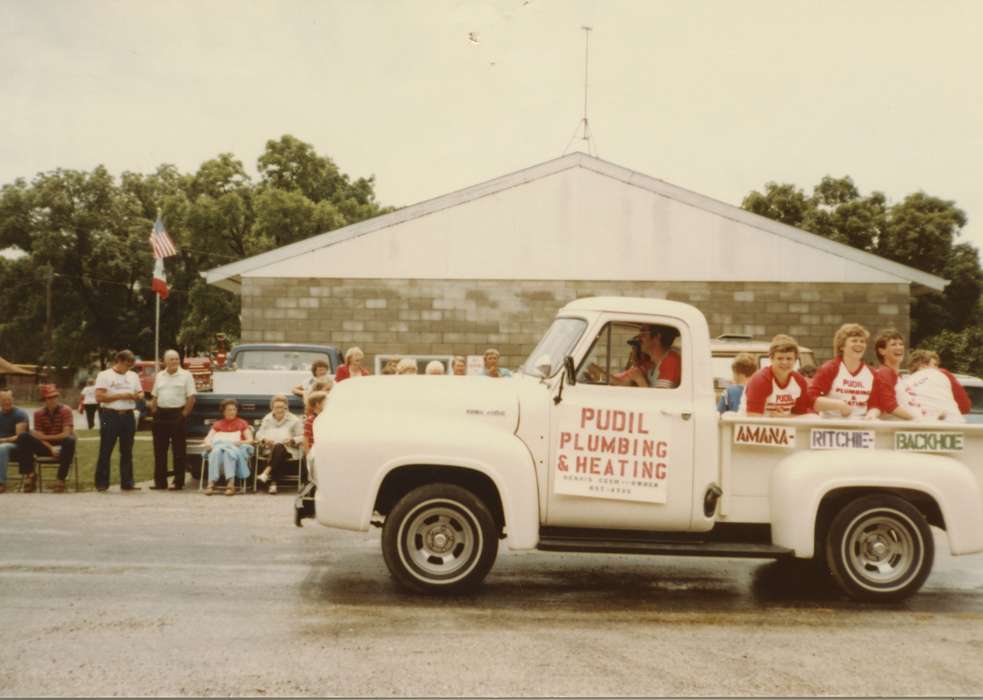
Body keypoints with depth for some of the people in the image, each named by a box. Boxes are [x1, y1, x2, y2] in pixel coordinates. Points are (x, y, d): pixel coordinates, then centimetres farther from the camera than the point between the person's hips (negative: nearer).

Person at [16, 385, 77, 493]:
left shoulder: (65, 410, -9)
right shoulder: (38, 413, 1)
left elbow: (66, 434, -17)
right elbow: (39, 437, -5)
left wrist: (45, 437, -16)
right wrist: (51, 448, -22)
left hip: (61, 446, -3)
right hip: (46, 446, 3)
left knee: (70, 441, -38)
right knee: (23, 437, -19)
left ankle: (61, 480, -30)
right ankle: (30, 475, -16)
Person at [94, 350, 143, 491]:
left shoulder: (133, 376, 15)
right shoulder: (104, 375, -1)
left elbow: (141, 393, 17)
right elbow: (99, 397, -10)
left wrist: (136, 396, -7)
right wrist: (120, 396, -13)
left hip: (128, 416, 5)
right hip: (110, 416, -5)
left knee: (127, 452, 7)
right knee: (105, 451, -1)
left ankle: (127, 483, 11)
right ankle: (101, 483, 4)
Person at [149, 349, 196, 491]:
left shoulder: (186, 375, -2)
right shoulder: (159, 376, 14)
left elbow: (191, 398, -7)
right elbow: (154, 397, 17)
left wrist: (184, 414, -12)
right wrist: (153, 412, 5)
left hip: (177, 414, -5)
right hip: (161, 414, 5)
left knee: (178, 451, -2)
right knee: (159, 450, 6)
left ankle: (178, 482, 2)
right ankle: (160, 481, 12)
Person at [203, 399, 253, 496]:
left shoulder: (242, 424, 24)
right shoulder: (217, 424, 29)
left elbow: (250, 440, 11)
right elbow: (208, 438, 17)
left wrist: (240, 442, -11)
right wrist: (208, 443, -8)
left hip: (235, 448, -1)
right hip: (219, 446, 2)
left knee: (229, 452, -39)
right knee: (216, 452, -37)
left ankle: (231, 483, -56)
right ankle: (211, 483, -51)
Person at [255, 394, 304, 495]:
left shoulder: (294, 420, 9)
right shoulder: (267, 419, 19)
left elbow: (302, 438, 4)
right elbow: (258, 434, 16)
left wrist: (292, 440, -16)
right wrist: (265, 439, -7)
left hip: (288, 450, -2)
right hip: (270, 450, 2)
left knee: (278, 447, -38)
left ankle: (267, 473, -47)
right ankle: (273, 482, -44)